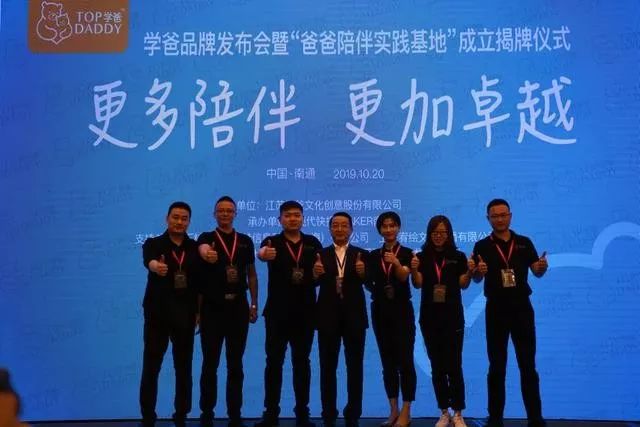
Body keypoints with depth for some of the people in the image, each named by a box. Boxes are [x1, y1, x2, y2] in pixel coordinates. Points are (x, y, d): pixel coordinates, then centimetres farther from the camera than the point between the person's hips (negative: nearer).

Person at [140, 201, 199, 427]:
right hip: (157, 313, -1)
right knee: (151, 367, 2)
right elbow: (149, 261, -23)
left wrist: (199, 311, -7)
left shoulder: (195, 247, 5)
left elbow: (201, 281, 3)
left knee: (184, 368, 7)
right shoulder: (153, 243, 0)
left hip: (185, 314, 2)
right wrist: (156, 267, -46)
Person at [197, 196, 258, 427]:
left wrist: (254, 304, 5)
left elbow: (251, 275, 12)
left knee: (236, 364, 7)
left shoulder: (245, 241, 9)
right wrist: (207, 254, -48)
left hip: (238, 308, 2)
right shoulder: (206, 237, 1)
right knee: (210, 363, 4)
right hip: (212, 308, -2)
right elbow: (203, 250, -24)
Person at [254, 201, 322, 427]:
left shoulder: (313, 243, 7)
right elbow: (261, 253, -25)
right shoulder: (272, 242, -1)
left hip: (305, 311, 2)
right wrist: (263, 254, -48)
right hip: (277, 311, -2)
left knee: (302, 362, 8)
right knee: (274, 361, 1)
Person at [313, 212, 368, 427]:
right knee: (327, 367, 5)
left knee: (355, 367, 6)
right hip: (328, 316, 0)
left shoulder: (362, 255, 4)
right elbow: (314, 283, -9)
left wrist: (363, 273, -31)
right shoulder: (321, 254, 4)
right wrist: (315, 273, -31)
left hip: (354, 316, 0)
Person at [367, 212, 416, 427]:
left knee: (405, 361, -6)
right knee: (388, 362, 8)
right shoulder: (373, 255, 8)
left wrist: (396, 263, -37)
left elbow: (404, 277, -20)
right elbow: (369, 282, 5)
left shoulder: (407, 253, -1)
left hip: (402, 310, -3)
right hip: (380, 311, 4)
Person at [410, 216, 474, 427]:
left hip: (453, 317, -1)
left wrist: (470, 271, -26)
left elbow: (463, 284, -6)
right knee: (437, 367, 7)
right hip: (429, 318, 1)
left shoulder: (458, 256, 3)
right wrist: (414, 270, -28)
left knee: (454, 366, -4)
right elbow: (417, 284, -8)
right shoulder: (422, 257, 4)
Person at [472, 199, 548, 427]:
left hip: (522, 307, 1)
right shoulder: (482, 246, 2)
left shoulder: (524, 243, 6)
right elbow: (476, 279, -3)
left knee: (528, 365, 5)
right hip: (496, 309, -1)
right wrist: (479, 271, -27)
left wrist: (542, 267, -19)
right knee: (497, 366, 5)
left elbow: (537, 272, 5)